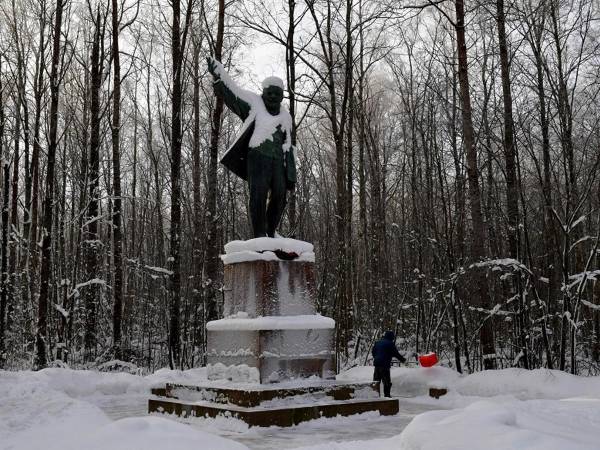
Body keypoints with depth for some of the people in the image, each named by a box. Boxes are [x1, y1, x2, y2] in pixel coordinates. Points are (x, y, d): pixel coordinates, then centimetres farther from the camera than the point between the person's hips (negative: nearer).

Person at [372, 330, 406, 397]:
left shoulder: (377, 342, 14)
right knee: (387, 382, 0)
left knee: (376, 380, 14)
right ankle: (387, 395, -1)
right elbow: (395, 353, -3)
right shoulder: (390, 343, -6)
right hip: (385, 364, -7)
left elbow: (373, 352, 21)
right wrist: (402, 359, 11)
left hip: (376, 363, 7)